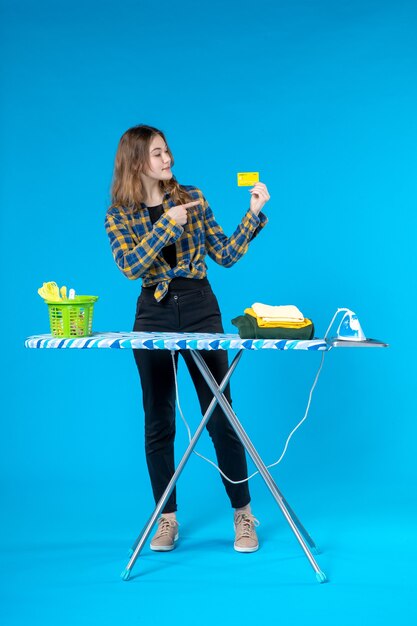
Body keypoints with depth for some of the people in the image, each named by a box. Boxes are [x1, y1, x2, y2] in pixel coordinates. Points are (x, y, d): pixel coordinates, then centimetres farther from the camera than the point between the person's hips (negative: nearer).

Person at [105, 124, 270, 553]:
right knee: (158, 420, 6)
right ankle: (167, 517, 17)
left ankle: (243, 514, 9)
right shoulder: (118, 215, 2)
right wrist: (168, 223, -19)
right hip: (153, 315, 0)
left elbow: (226, 255, 4)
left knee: (220, 416, -2)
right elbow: (131, 266, -15)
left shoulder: (192, 198, 5)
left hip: (200, 309, 0)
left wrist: (253, 213, -6)